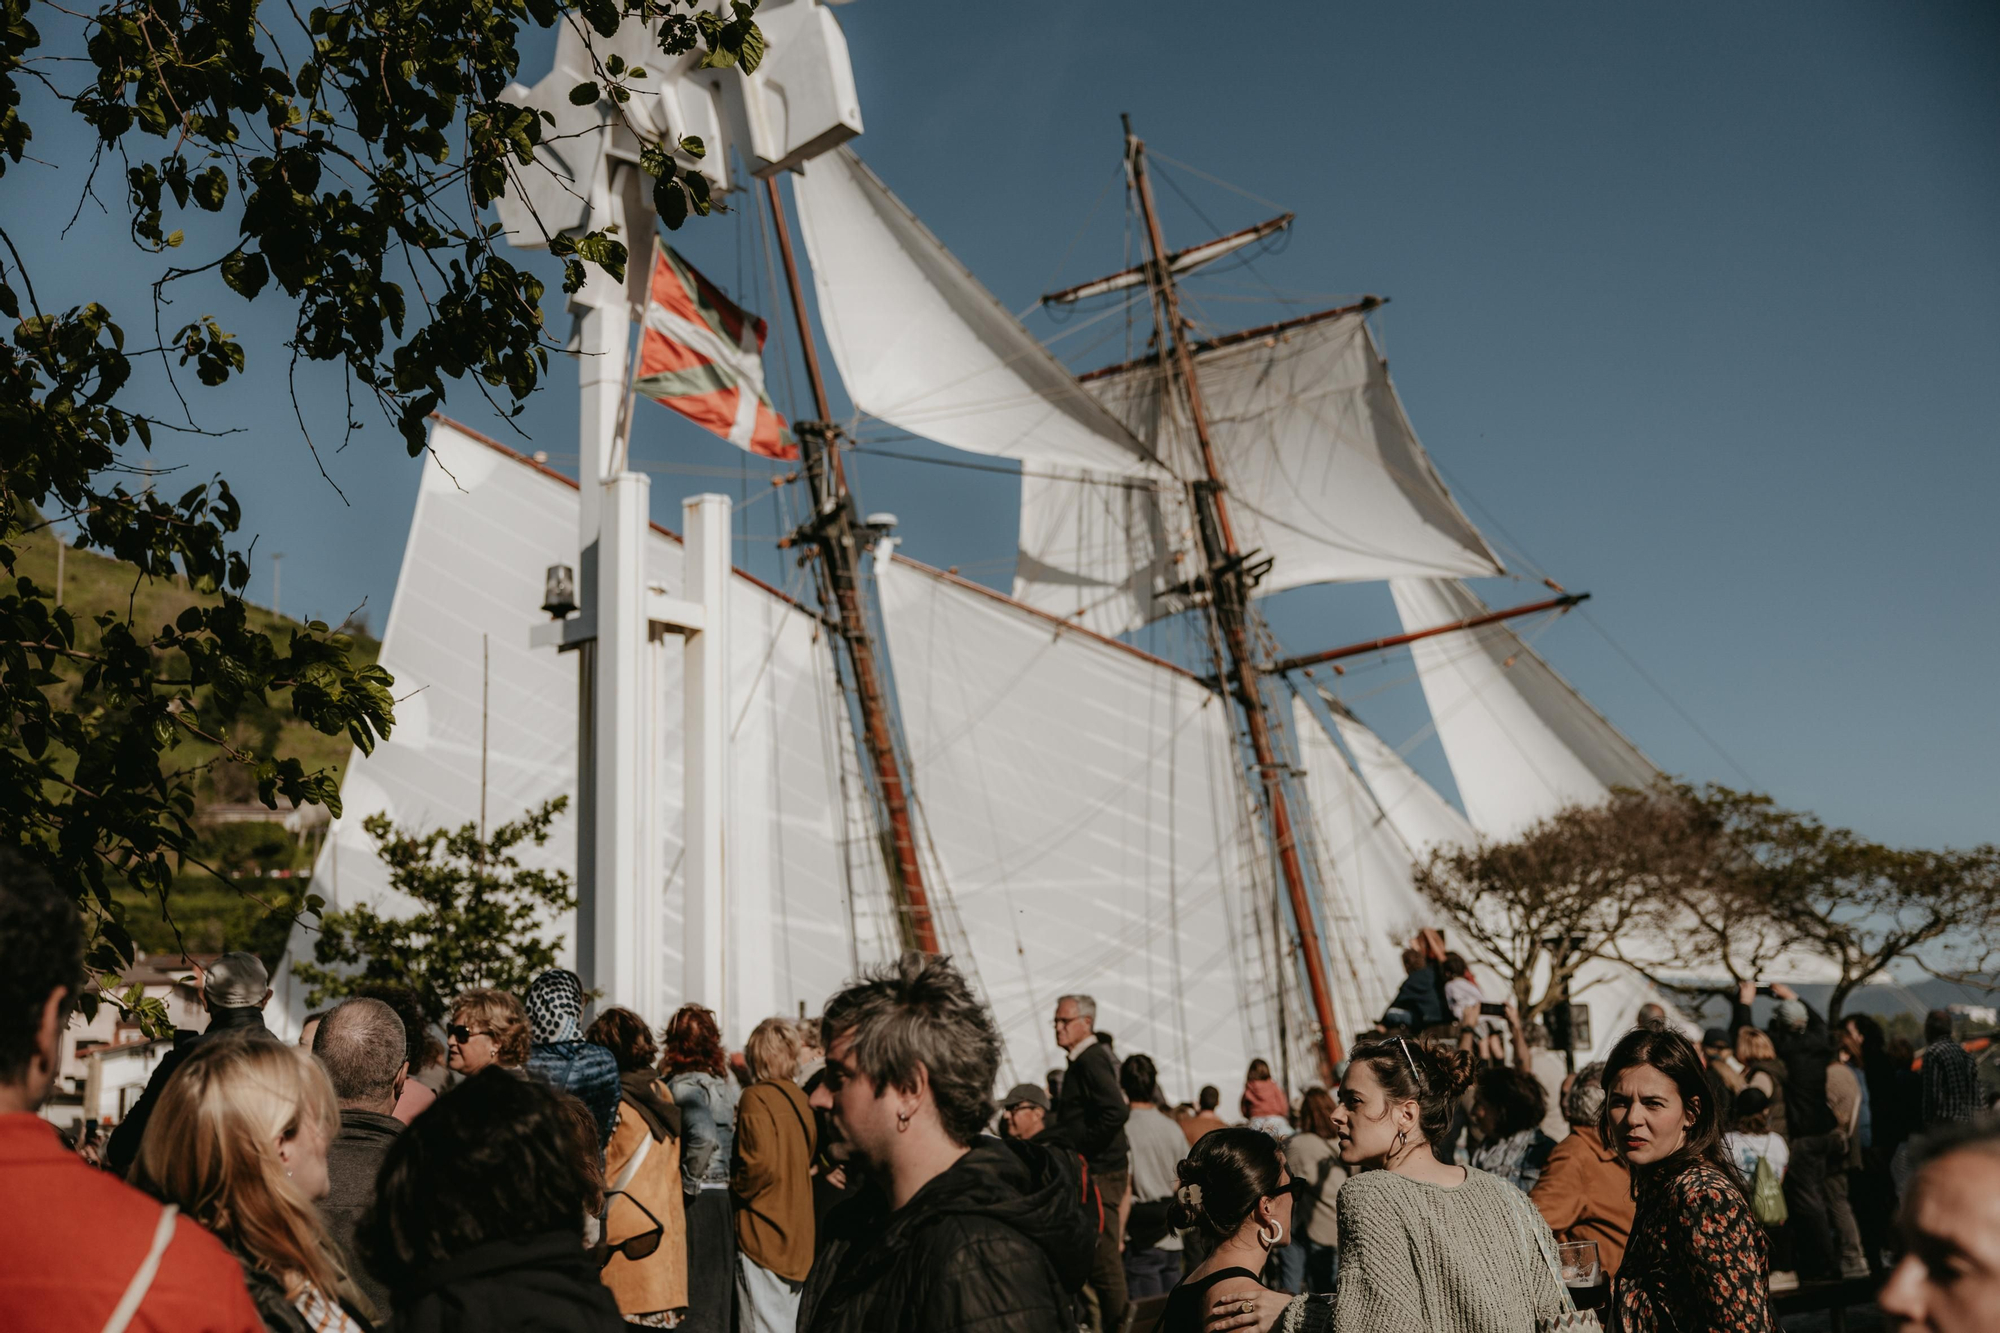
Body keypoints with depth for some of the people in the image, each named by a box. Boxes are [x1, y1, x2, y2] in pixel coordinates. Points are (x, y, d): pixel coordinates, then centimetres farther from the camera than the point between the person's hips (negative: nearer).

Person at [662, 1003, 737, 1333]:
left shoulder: (682, 1085, -12)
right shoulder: (725, 1082, 10)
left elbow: (704, 1138, -26)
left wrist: (687, 1185, -14)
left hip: (695, 1202, -7)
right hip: (722, 1198, 7)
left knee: (691, 1301, -1)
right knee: (715, 1295, 14)